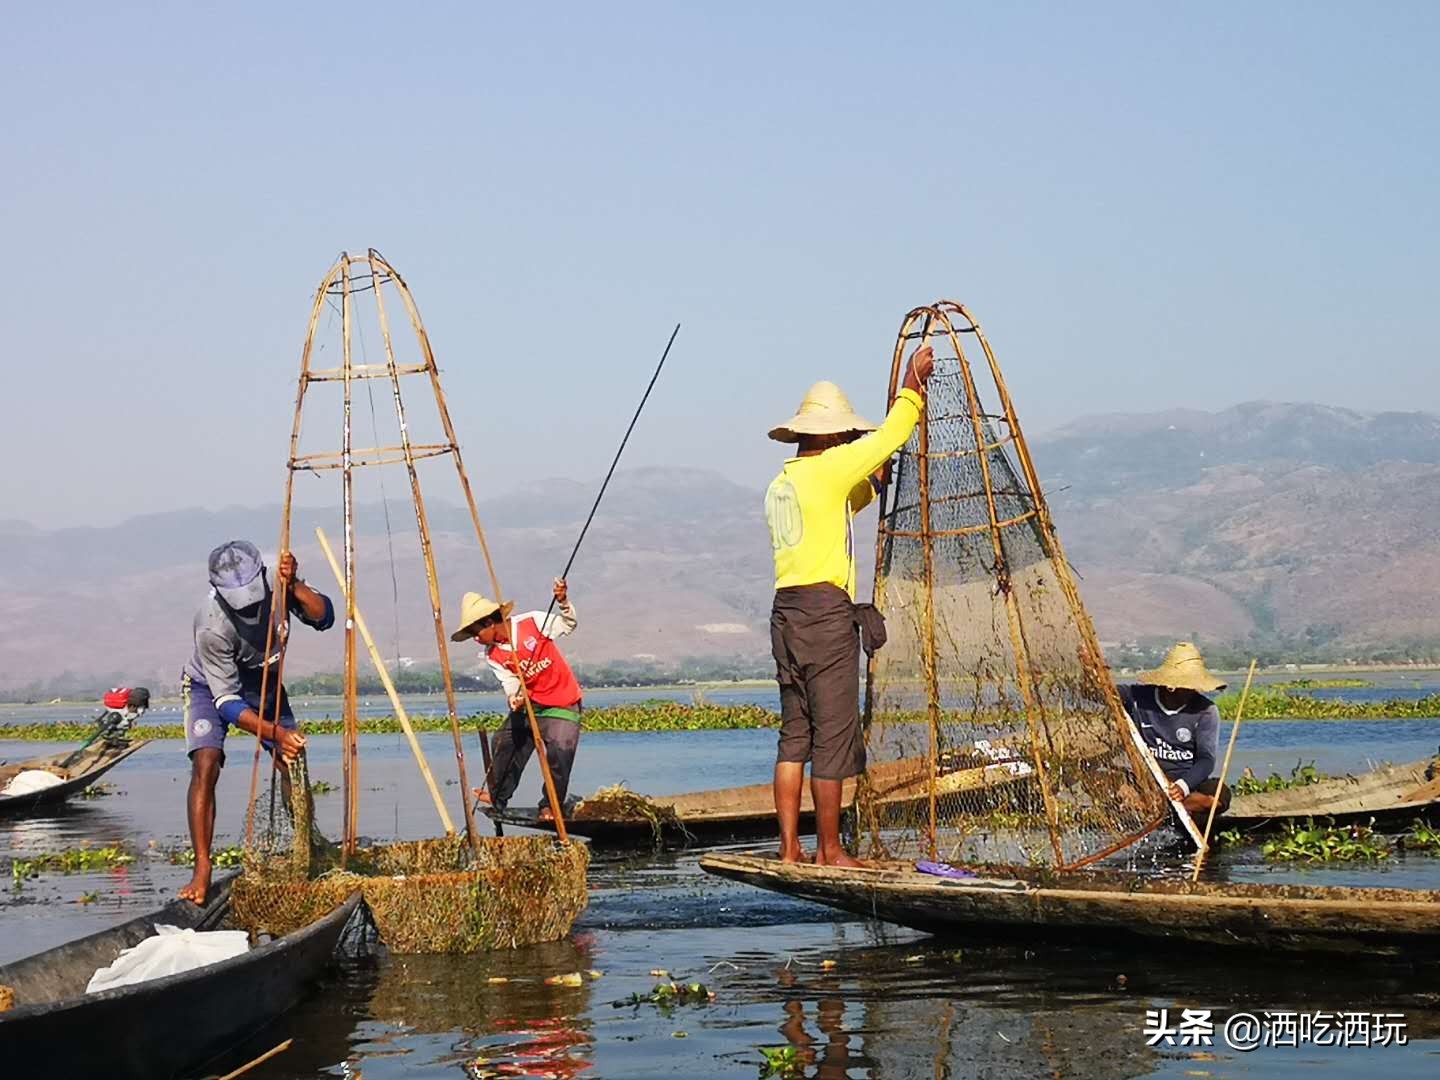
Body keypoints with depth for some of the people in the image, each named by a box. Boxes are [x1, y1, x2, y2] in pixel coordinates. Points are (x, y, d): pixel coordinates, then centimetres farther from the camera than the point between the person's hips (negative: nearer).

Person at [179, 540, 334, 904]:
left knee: (293, 763, 0)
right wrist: (276, 733, -40)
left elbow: (324, 617, -21)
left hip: (264, 682, 5)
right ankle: (202, 870, -22)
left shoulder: (276, 578, -26)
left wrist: (295, 586, -38)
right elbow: (227, 701, -32)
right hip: (212, 686, -5)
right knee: (206, 765, -23)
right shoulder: (211, 625, -37)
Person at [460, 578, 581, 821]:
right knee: (504, 743, 9)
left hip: (562, 702, -6)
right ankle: (497, 797, 28)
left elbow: (568, 625, -9)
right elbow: (510, 682, -6)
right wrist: (514, 697, -29)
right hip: (528, 702, 6)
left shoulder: (532, 622, -16)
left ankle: (550, 806, -1)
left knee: (559, 752, -17)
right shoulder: (492, 655, -3)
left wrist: (563, 602, -27)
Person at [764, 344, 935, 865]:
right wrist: (912, 384, 10)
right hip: (826, 611, -8)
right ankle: (829, 851, 0)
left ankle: (789, 849, 8)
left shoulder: (780, 483, 17)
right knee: (833, 734, -3)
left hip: (786, 610, 8)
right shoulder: (827, 469, -7)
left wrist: (875, 481, 33)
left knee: (794, 734, 9)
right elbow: (890, 437, -1)